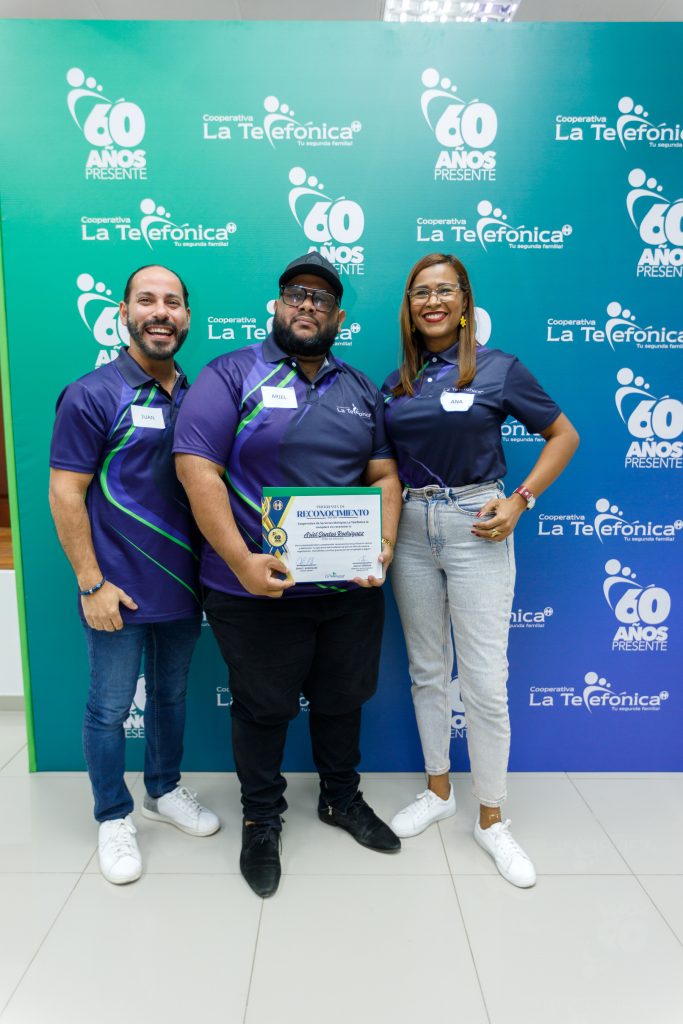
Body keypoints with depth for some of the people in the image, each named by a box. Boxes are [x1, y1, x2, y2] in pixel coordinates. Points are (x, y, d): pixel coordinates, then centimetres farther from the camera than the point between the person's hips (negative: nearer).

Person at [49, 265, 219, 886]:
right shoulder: (93, 395, -9)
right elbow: (65, 493, -11)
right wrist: (91, 583, -15)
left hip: (183, 584, 5)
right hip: (119, 590, -5)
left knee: (172, 694, 19)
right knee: (110, 707, 8)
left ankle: (164, 791, 40)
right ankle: (114, 817, 29)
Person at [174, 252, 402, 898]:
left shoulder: (361, 390, 10)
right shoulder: (232, 374, -6)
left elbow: (384, 474, 9)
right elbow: (196, 468, -14)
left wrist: (385, 543, -9)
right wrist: (242, 562, -22)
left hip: (352, 586, 5)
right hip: (257, 589, -4)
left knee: (342, 699, 20)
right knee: (263, 707, 12)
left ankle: (341, 799, 44)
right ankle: (261, 819, 35)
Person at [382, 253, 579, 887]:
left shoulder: (499, 369, -3)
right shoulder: (396, 382, 8)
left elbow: (563, 436, 2)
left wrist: (519, 501, -9)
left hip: (475, 526, -4)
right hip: (410, 529, 4)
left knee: (484, 680, -1)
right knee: (427, 670, 13)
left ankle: (491, 820, 18)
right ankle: (437, 792, 32)